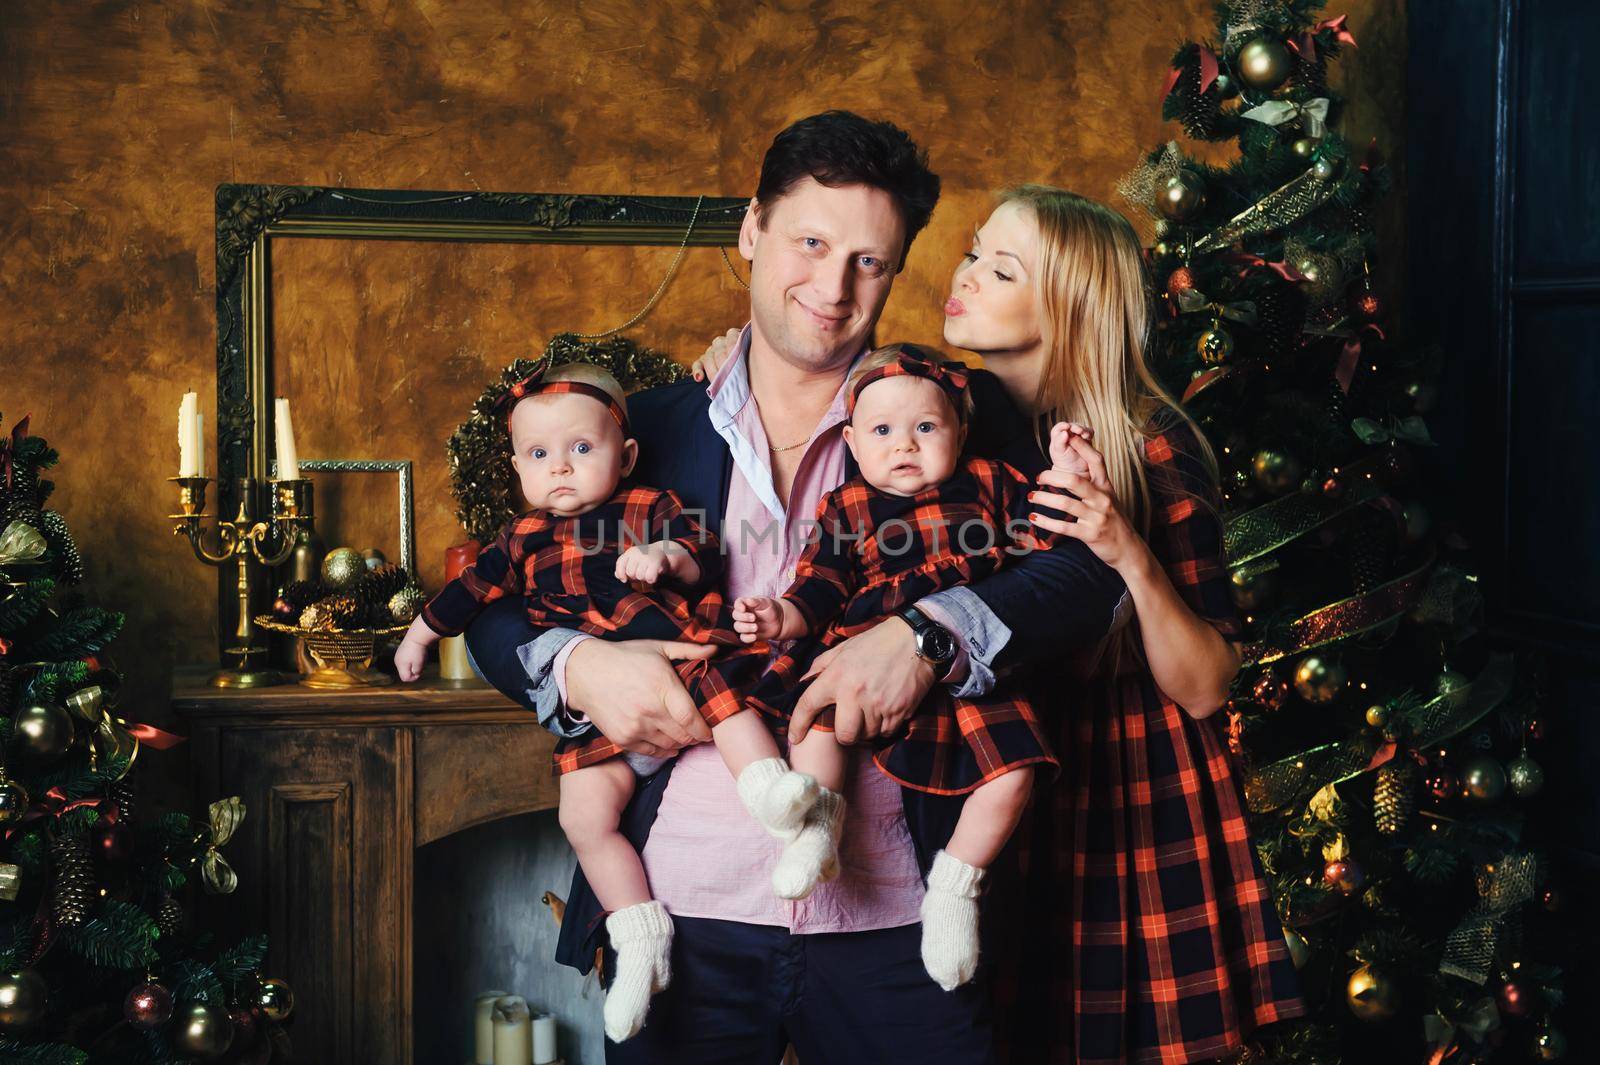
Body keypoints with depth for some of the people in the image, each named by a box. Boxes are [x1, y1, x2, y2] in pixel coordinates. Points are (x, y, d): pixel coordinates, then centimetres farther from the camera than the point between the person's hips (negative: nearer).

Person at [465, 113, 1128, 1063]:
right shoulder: (650, 429, 8)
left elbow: (1089, 572, -7)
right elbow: (496, 610, 10)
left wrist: (927, 637, -23)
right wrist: (575, 666, -12)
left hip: (895, 918, -1)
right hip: (687, 913, 1)